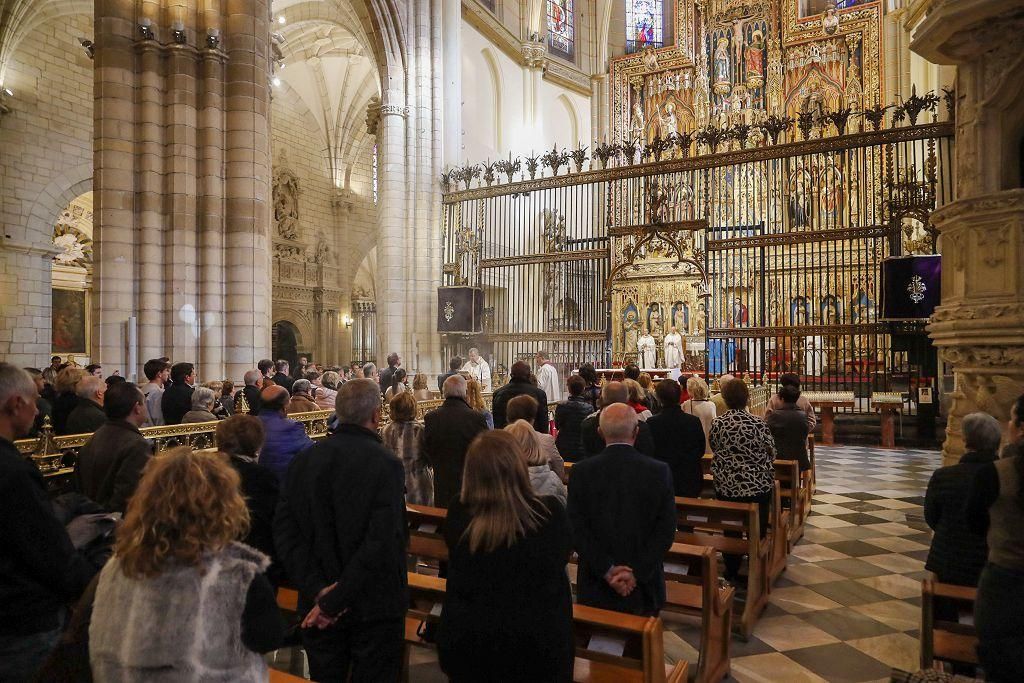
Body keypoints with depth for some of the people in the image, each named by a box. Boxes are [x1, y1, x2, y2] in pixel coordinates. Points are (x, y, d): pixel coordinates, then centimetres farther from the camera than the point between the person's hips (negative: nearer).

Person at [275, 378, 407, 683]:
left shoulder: (304, 460, -4)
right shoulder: (386, 464, -19)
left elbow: (284, 530, -7)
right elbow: (382, 543, -25)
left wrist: (317, 589, -12)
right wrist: (334, 601, -18)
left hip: (317, 603, 4)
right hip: (375, 606, -4)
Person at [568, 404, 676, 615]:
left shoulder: (581, 471, -9)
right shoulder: (660, 471, -8)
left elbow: (576, 530, -10)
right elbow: (666, 531, -9)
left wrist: (607, 570, -9)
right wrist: (638, 573, -9)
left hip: (595, 587, 0)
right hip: (645, 590, 0)